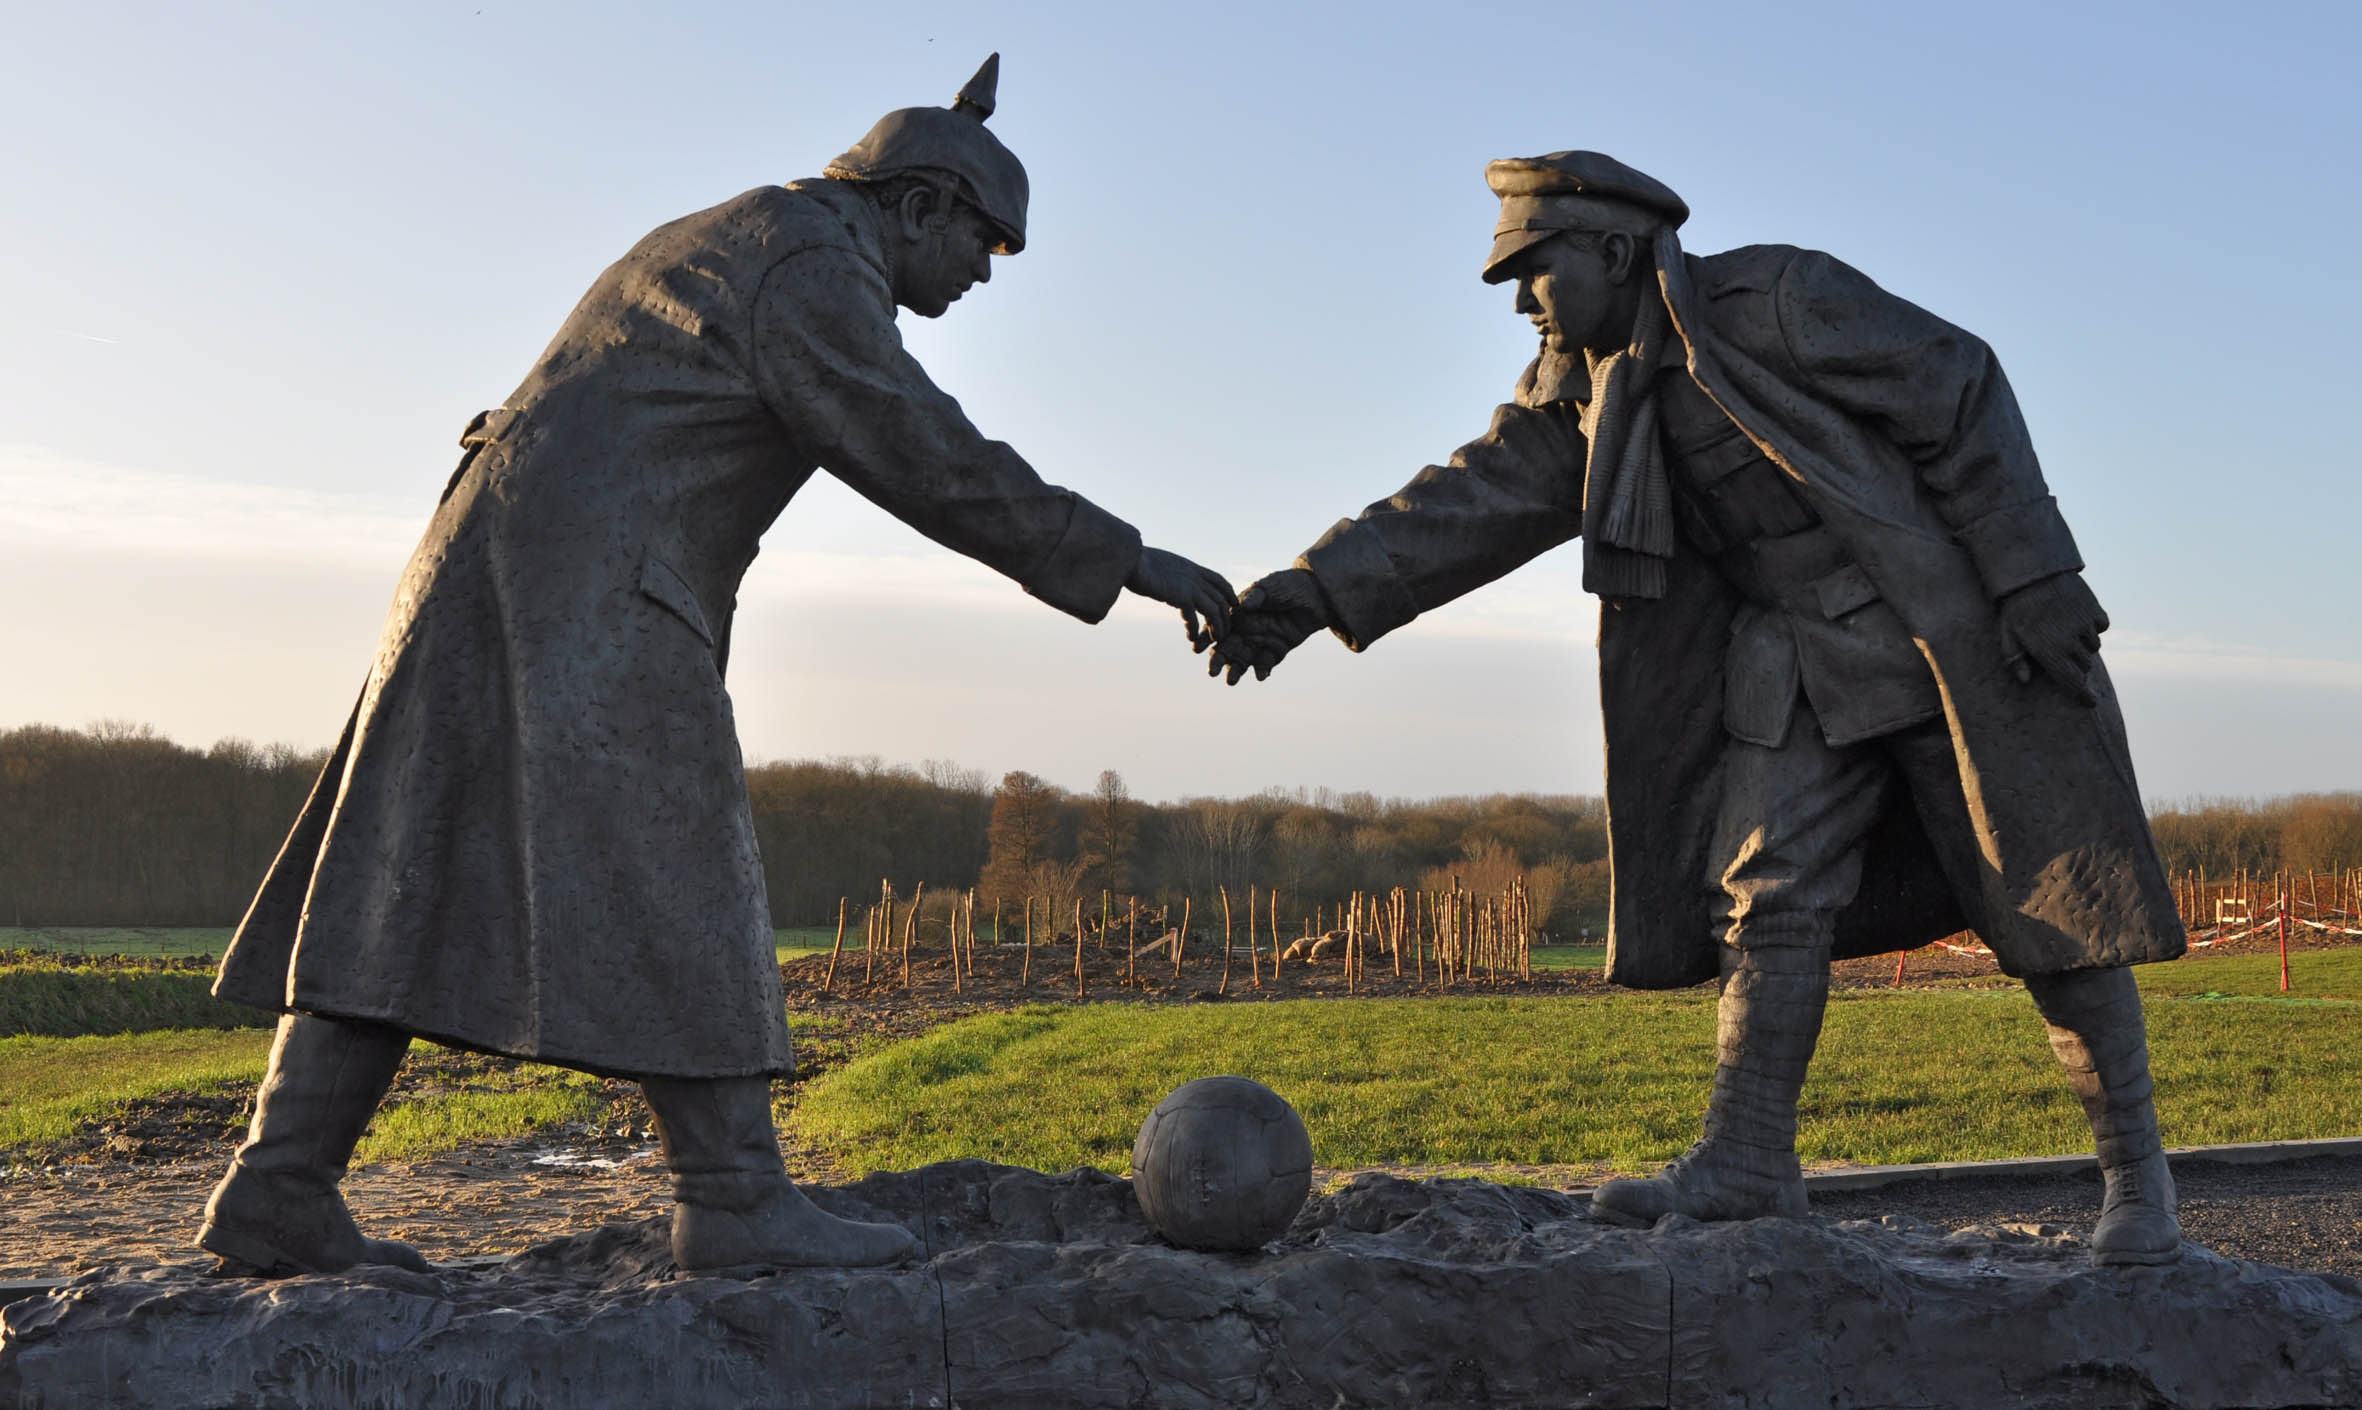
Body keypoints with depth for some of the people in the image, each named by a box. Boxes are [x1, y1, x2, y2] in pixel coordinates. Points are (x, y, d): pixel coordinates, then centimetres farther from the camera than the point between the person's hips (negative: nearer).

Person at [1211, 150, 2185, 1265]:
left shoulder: (1780, 299, -15)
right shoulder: (1587, 392, 4)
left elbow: (1959, 391, -14)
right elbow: (1469, 505, -5)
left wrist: (2032, 577, -19)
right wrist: (1314, 592, -18)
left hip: (1948, 623, -6)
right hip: (1801, 661, 6)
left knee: (2048, 894, -2)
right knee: (1767, 888, -5)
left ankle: (2133, 1168, 9)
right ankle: (1747, 1159, -1)